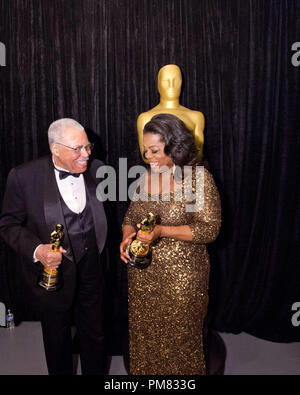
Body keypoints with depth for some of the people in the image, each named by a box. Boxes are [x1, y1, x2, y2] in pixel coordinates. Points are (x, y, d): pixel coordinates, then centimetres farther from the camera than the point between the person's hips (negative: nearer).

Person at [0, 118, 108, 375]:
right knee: (57, 338, 21)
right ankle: (61, 372, 49)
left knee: (94, 335, 20)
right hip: (52, 272, -2)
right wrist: (36, 249, -24)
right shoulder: (24, 176, -15)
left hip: (91, 269, 3)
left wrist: (102, 253, 6)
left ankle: (96, 372, 46)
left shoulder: (97, 169, -6)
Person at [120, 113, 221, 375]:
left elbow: (210, 228, -13)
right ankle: (143, 372, 42)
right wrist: (127, 236, -8)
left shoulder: (198, 176, -10)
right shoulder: (145, 176, 5)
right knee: (144, 338, 17)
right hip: (142, 275, 5)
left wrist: (162, 231, -23)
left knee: (179, 339, 11)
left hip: (181, 276, -4)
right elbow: (130, 216, 14)